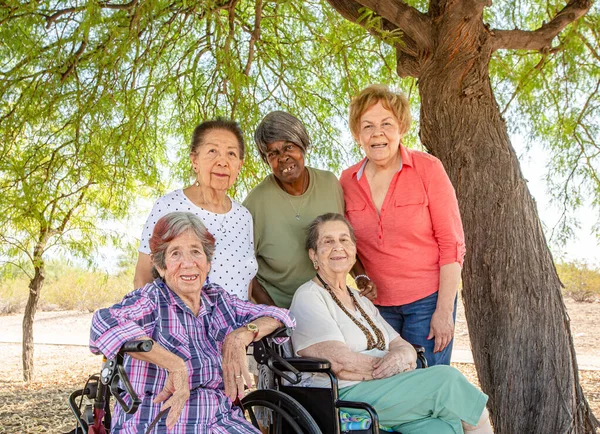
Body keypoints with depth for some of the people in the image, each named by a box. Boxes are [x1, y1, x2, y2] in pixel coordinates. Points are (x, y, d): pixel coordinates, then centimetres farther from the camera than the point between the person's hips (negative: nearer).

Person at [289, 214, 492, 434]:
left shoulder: (361, 300, 21)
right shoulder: (308, 298, -4)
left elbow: (404, 346, 14)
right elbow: (340, 365, -15)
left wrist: (402, 355, -10)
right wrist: (400, 366, -11)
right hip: (345, 395, -7)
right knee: (445, 378, -17)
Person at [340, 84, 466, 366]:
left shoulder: (427, 168, -7)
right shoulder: (347, 181, 3)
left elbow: (452, 243, -8)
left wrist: (444, 310, -11)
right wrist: (361, 278, -2)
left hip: (428, 300, -3)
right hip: (376, 302, 3)